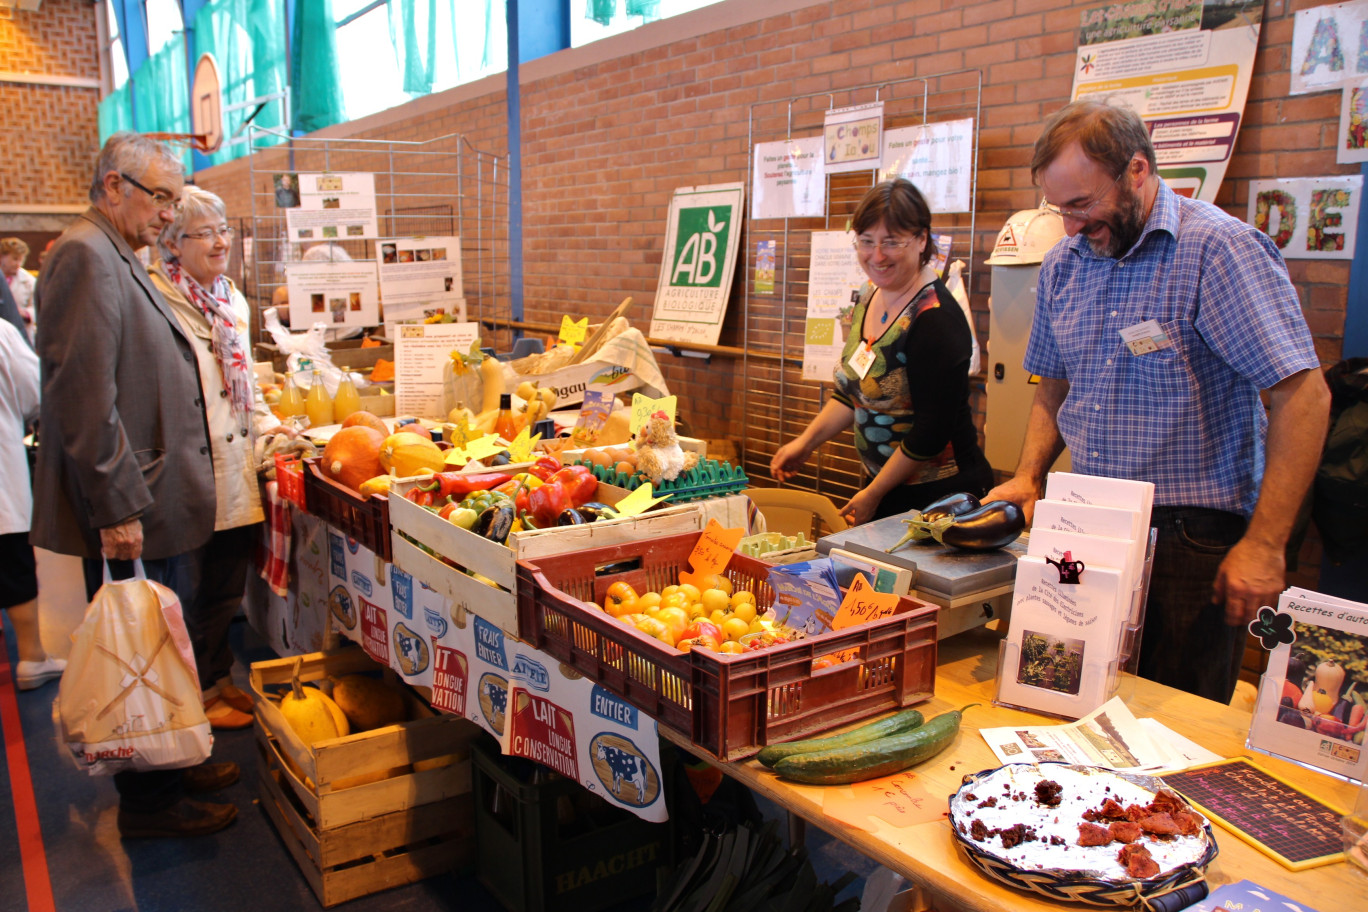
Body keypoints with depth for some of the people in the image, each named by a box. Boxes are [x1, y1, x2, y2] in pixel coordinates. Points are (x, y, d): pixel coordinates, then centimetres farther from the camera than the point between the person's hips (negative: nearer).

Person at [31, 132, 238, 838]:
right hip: (125, 511, -10)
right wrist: (118, 507, -22)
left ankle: (168, 765, 33)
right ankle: (148, 802, 15)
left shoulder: (117, 258, 17)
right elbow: (86, 395, -23)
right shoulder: (85, 255, -15)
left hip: (147, 500, 10)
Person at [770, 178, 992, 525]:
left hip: (940, 497, -8)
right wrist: (806, 441, 5)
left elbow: (932, 432, -21)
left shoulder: (935, 320, -22)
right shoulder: (870, 298, 4)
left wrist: (873, 495, -12)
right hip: (883, 487, 8)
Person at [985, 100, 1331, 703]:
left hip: (1195, 538, -5)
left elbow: (1302, 395, -17)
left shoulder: (1220, 250, -14)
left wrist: (1264, 546, -19)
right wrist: (1028, 477, 2)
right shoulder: (1062, 265, 6)